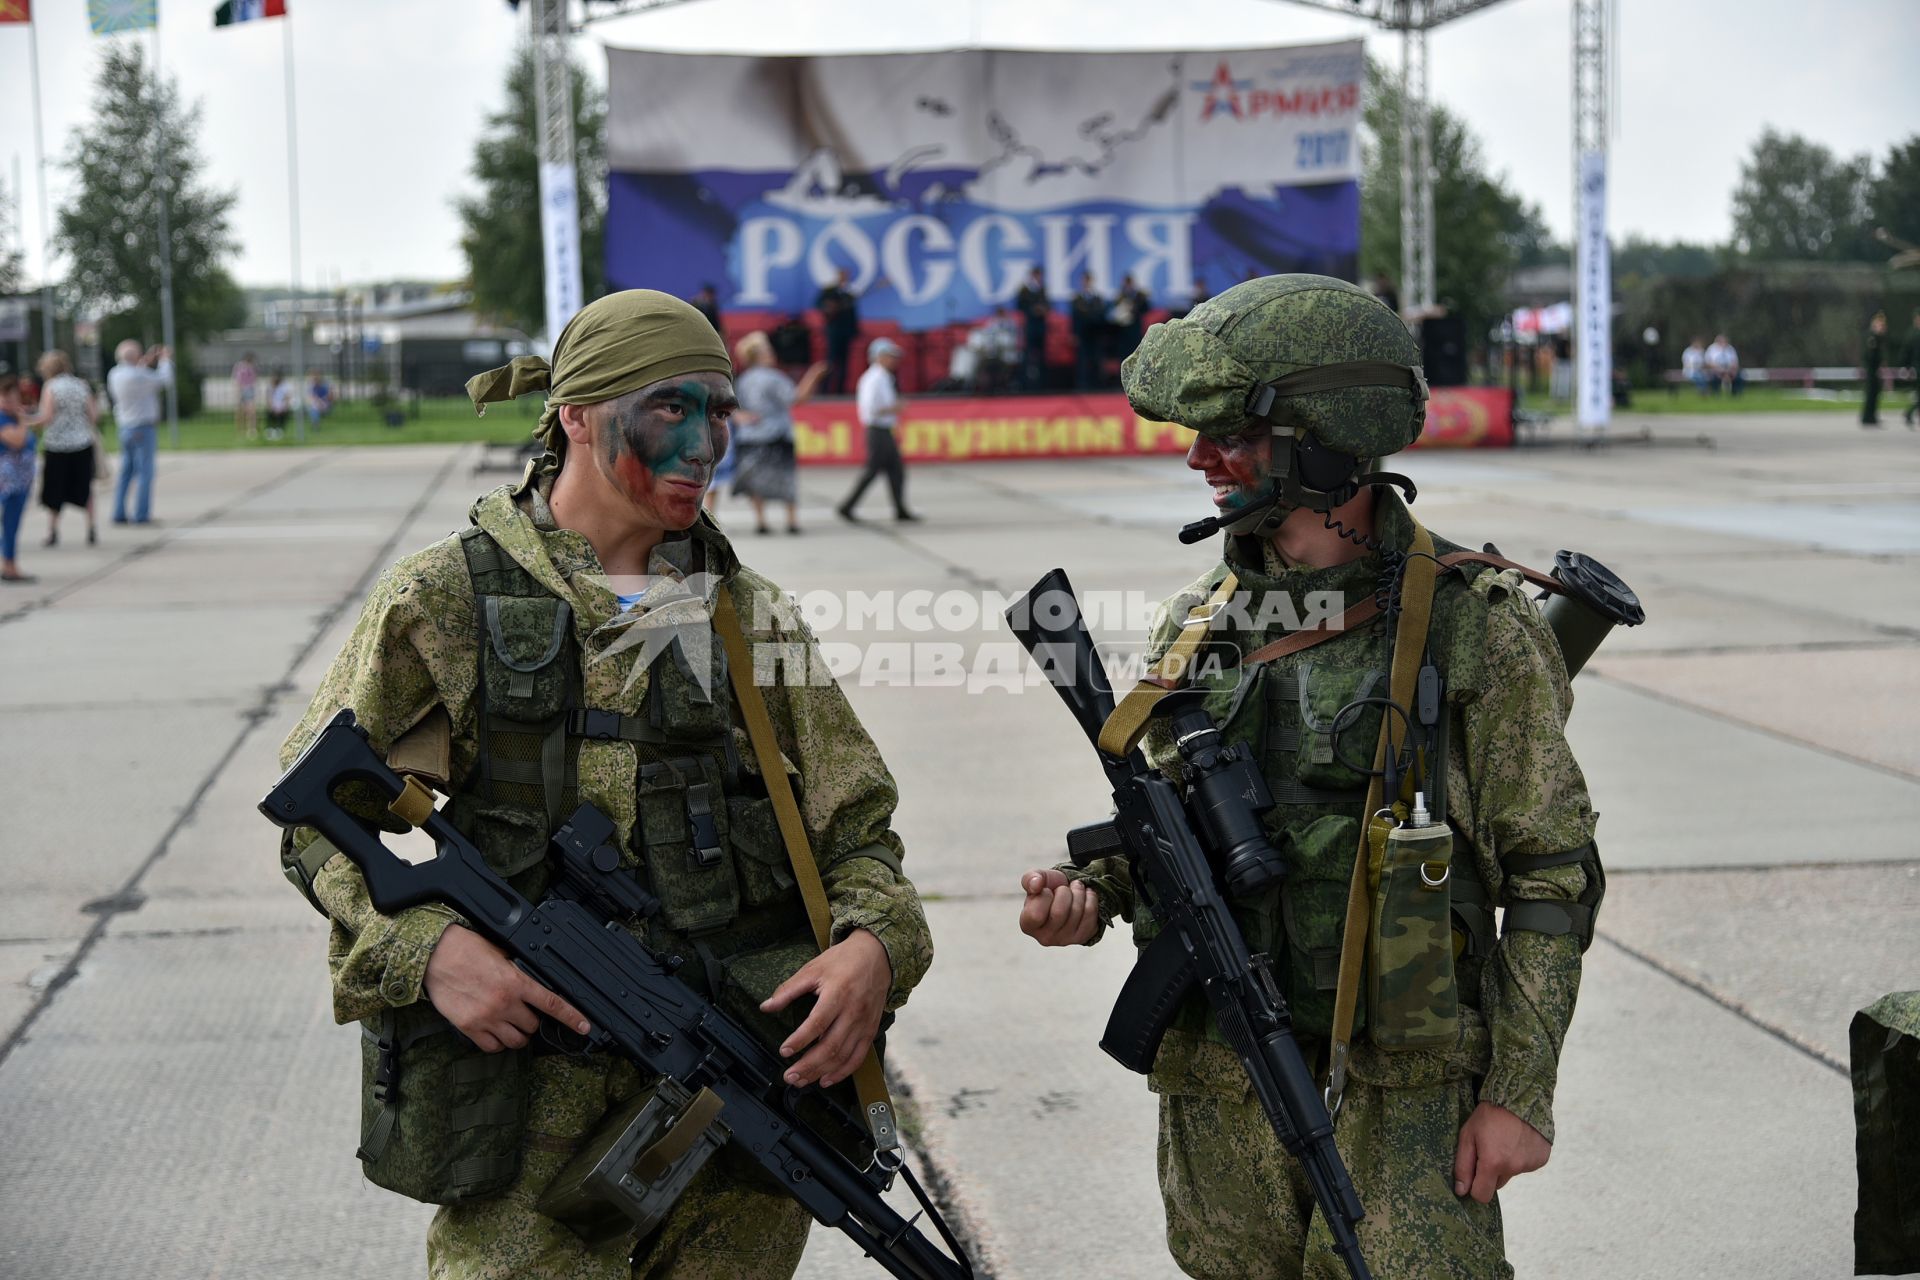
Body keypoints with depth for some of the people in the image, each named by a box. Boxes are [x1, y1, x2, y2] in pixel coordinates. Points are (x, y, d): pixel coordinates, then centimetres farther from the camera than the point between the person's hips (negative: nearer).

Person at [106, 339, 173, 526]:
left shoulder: (114, 374, 5)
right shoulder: (137, 375, -19)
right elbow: (165, 381, -8)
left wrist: (145, 364, 23)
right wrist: (165, 360, 8)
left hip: (125, 428, 8)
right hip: (142, 429, -8)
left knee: (126, 472, 12)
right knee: (145, 472, -3)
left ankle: (119, 513, 10)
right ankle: (142, 514, -4)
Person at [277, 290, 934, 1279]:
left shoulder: (751, 614, 11)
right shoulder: (445, 600, 2)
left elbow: (854, 828, 13)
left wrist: (877, 945, -9)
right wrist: (422, 945, -13)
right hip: (534, 1097, -3)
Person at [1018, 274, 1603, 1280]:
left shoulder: (1475, 628, -8)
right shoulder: (1194, 626, 6)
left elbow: (1552, 876, -6)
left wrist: (1521, 1092, -9)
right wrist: (1091, 894, -5)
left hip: (1403, 1092, -4)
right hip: (1219, 1093, 5)